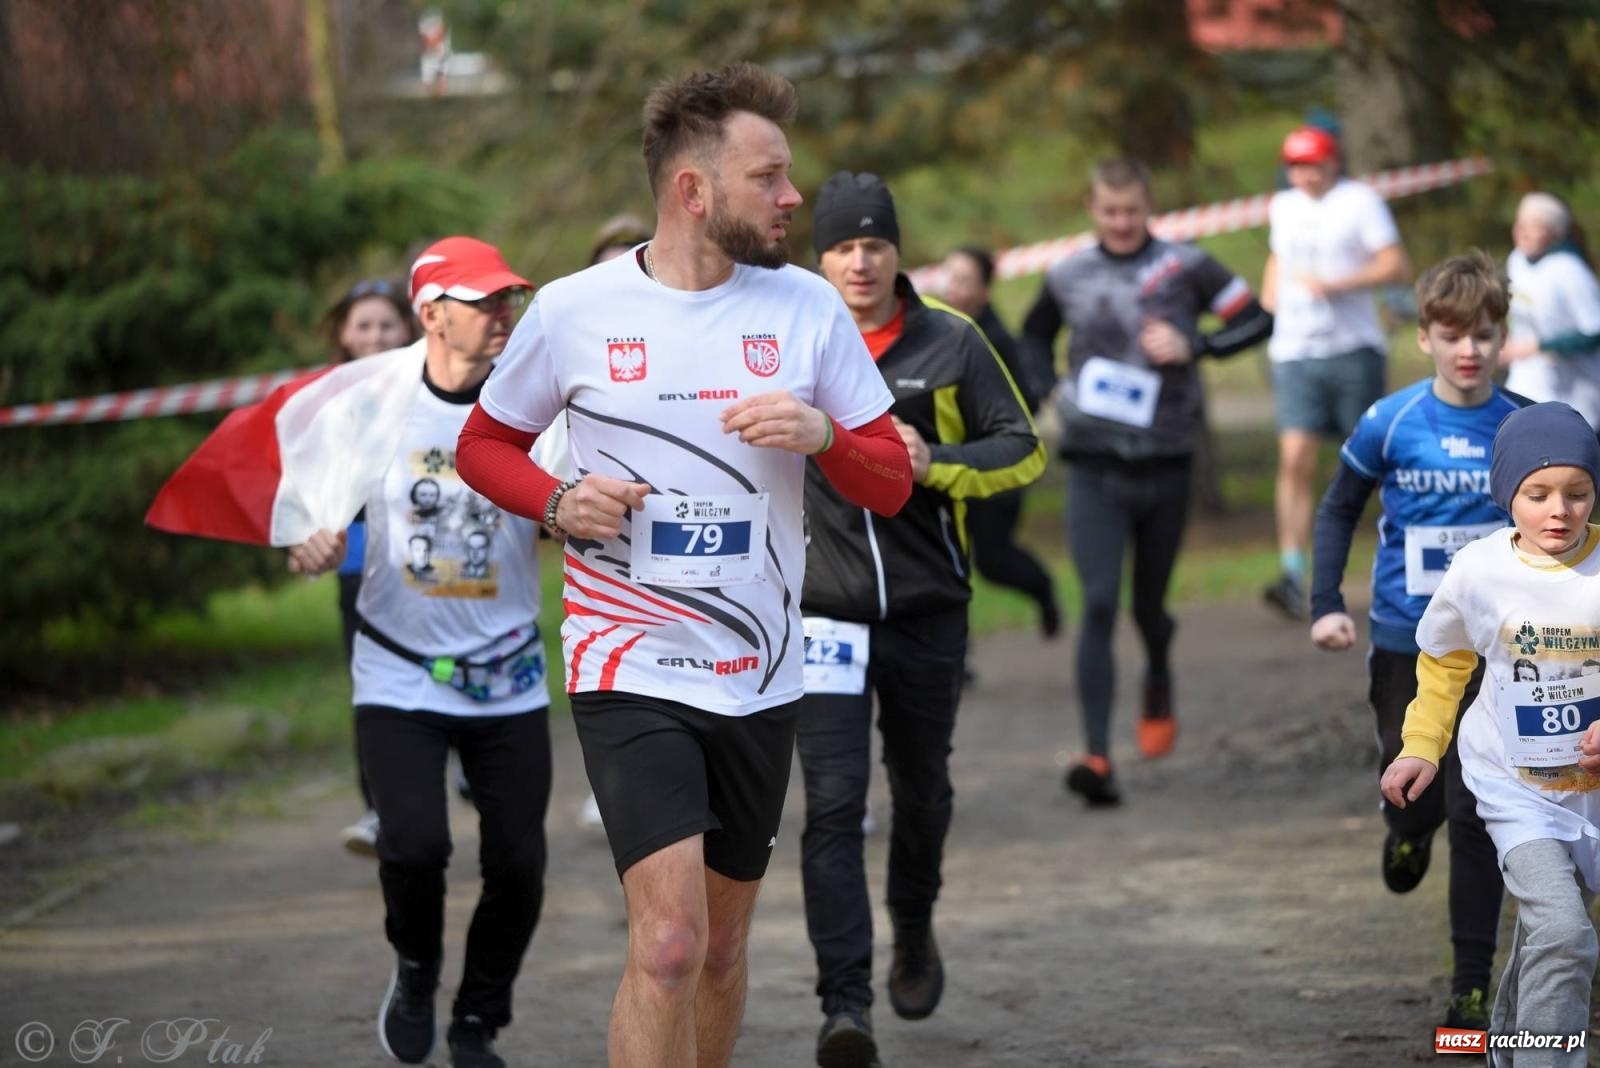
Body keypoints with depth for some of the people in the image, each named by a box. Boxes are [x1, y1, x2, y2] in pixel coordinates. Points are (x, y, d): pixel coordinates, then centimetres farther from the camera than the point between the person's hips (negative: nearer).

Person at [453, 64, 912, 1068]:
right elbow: (484, 444, 11)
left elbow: (892, 482, 6)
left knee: (721, 944, 13)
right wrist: (558, 500, -9)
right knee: (669, 941, -18)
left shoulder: (807, 306, 2)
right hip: (630, 671, -4)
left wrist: (822, 434, -16)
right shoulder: (572, 310, -4)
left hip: (760, 676, 4)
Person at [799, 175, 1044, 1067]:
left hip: (928, 608, 1)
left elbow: (1025, 451, -1)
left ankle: (914, 930, 47)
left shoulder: (951, 342, -2)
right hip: (825, 610, -1)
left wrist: (934, 463, -17)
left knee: (922, 790, 18)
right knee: (834, 804, -13)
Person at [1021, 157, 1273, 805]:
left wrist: (1192, 346, -14)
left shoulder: (1185, 268, -1)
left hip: (1165, 465, 0)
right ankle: (1096, 756, -18)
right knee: (1098, 605, -13)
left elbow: (1255, 320, 0)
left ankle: (1159, 684, 49)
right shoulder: (1068, 277, 6)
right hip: (1094, 467, 0)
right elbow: (1034, 336, 24)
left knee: (1147, 604, 12)